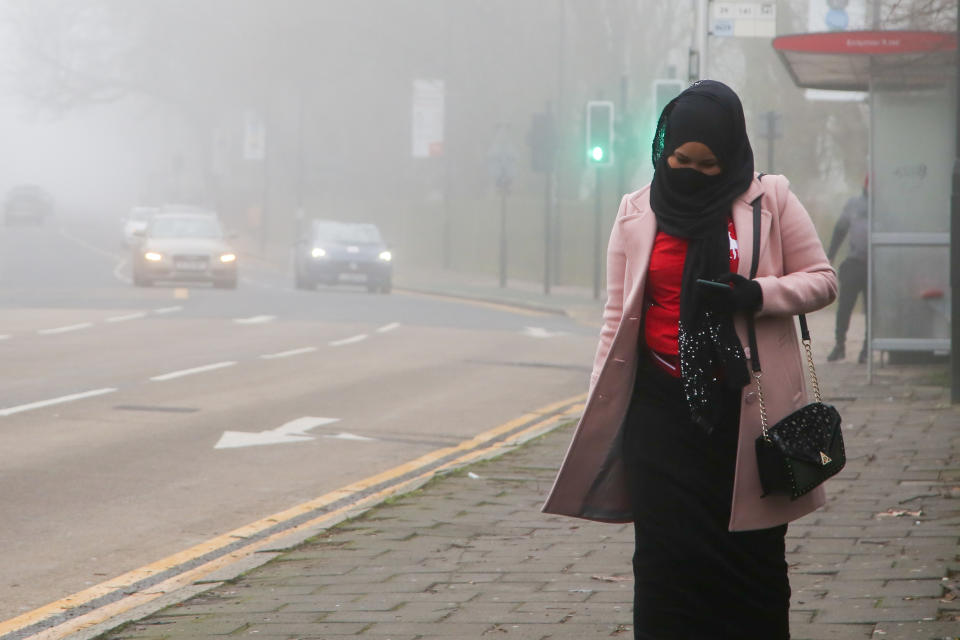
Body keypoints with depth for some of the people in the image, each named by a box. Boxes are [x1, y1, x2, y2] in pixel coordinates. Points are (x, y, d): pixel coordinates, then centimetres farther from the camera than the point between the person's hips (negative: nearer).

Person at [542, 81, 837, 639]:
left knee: (752, 555, 0)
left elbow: (823, 280, 5)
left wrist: (757, 294, -14)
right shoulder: (639, 213, 8)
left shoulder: (770, 202, 3)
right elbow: (618, 317, 11)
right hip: (662, 407, 1)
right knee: (667, 555, -3)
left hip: (744, 407, -1)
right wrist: (600, 413, 7)